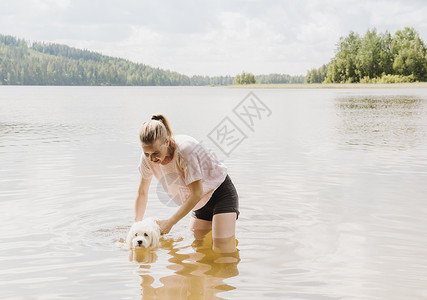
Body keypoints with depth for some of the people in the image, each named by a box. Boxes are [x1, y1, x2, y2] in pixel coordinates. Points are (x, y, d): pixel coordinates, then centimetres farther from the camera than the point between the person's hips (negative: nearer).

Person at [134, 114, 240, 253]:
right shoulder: (148, 158, -14)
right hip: (202, 202, 6)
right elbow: (142, 192, 2)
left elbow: (196, 194, -29)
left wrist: (170, 222, -25)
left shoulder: (185, 149, -35)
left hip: (221, 192, -6)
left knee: (223, 250, -16)